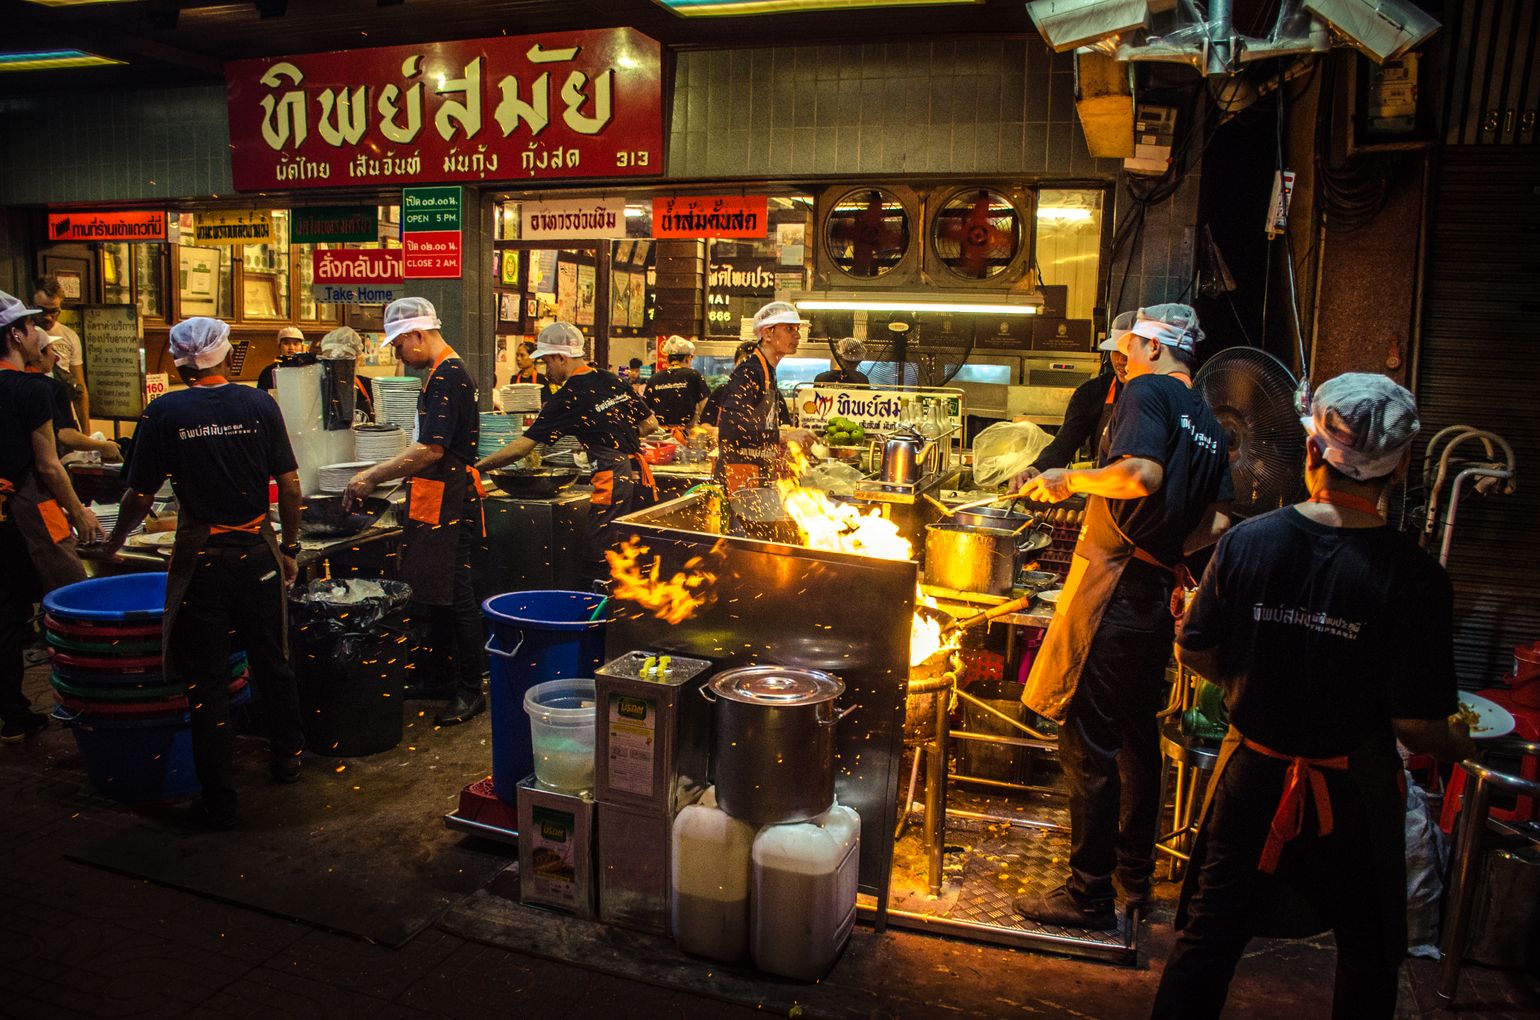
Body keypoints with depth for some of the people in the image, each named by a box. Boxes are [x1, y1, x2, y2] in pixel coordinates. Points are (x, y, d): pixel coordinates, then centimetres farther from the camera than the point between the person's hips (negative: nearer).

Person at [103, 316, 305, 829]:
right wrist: (290, 548, 9)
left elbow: (140, 497, -4)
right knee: (272, 663, 18)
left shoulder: (164, 412, -7)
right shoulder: (259, 404, -2)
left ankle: (218, 801, 12)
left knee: (207, 681, 5)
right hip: (256, 552, 2)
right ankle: (286, 759, 34)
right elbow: (289, 484, -2)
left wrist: (114, 542, 14)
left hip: (200, 559, -2)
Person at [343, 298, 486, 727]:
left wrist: (373, 477, -17)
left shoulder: (446, 377, -17)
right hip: (440, 502, 11)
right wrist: (380, 475, 20)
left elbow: (431, 449, -23)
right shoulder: (446, 372, 16)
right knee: (430, 592, 16)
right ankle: (438, 674, 28)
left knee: (452, 596, -4)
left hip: (446, 506, -11)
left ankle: (470, 691, 6)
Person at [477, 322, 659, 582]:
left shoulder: (569, 397, -9)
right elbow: (650, 424, 16)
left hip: (613, 482, -7)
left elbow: (521, 448, -10)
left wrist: (476, 467, 0)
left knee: (599, 571, -1)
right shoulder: (613, 380, 10)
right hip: (642, 475, 8)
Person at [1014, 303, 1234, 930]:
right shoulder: (1208, 424, 16)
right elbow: (1216, 525, 16)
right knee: (1137, 735, 19)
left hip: (1115, 590, -9)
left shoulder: (1148, 391, -8)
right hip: (1160, 593, 9)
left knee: (1089, 742, -3)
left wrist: (1069, 480, -12)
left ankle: (1090, 895, 5)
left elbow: (1142, 474, -25)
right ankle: (1136, 876, 31)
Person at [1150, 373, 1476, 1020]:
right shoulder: (1414, 577, -19)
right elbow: (1417, 728, -16)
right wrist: (1462, 743, 6)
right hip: (1354, 795, -1)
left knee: (1208, 938, 18)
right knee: (1369, 955, 24)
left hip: (1252, 773, 2)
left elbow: (1195, 654, -3)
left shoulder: (1245, 542, -13)